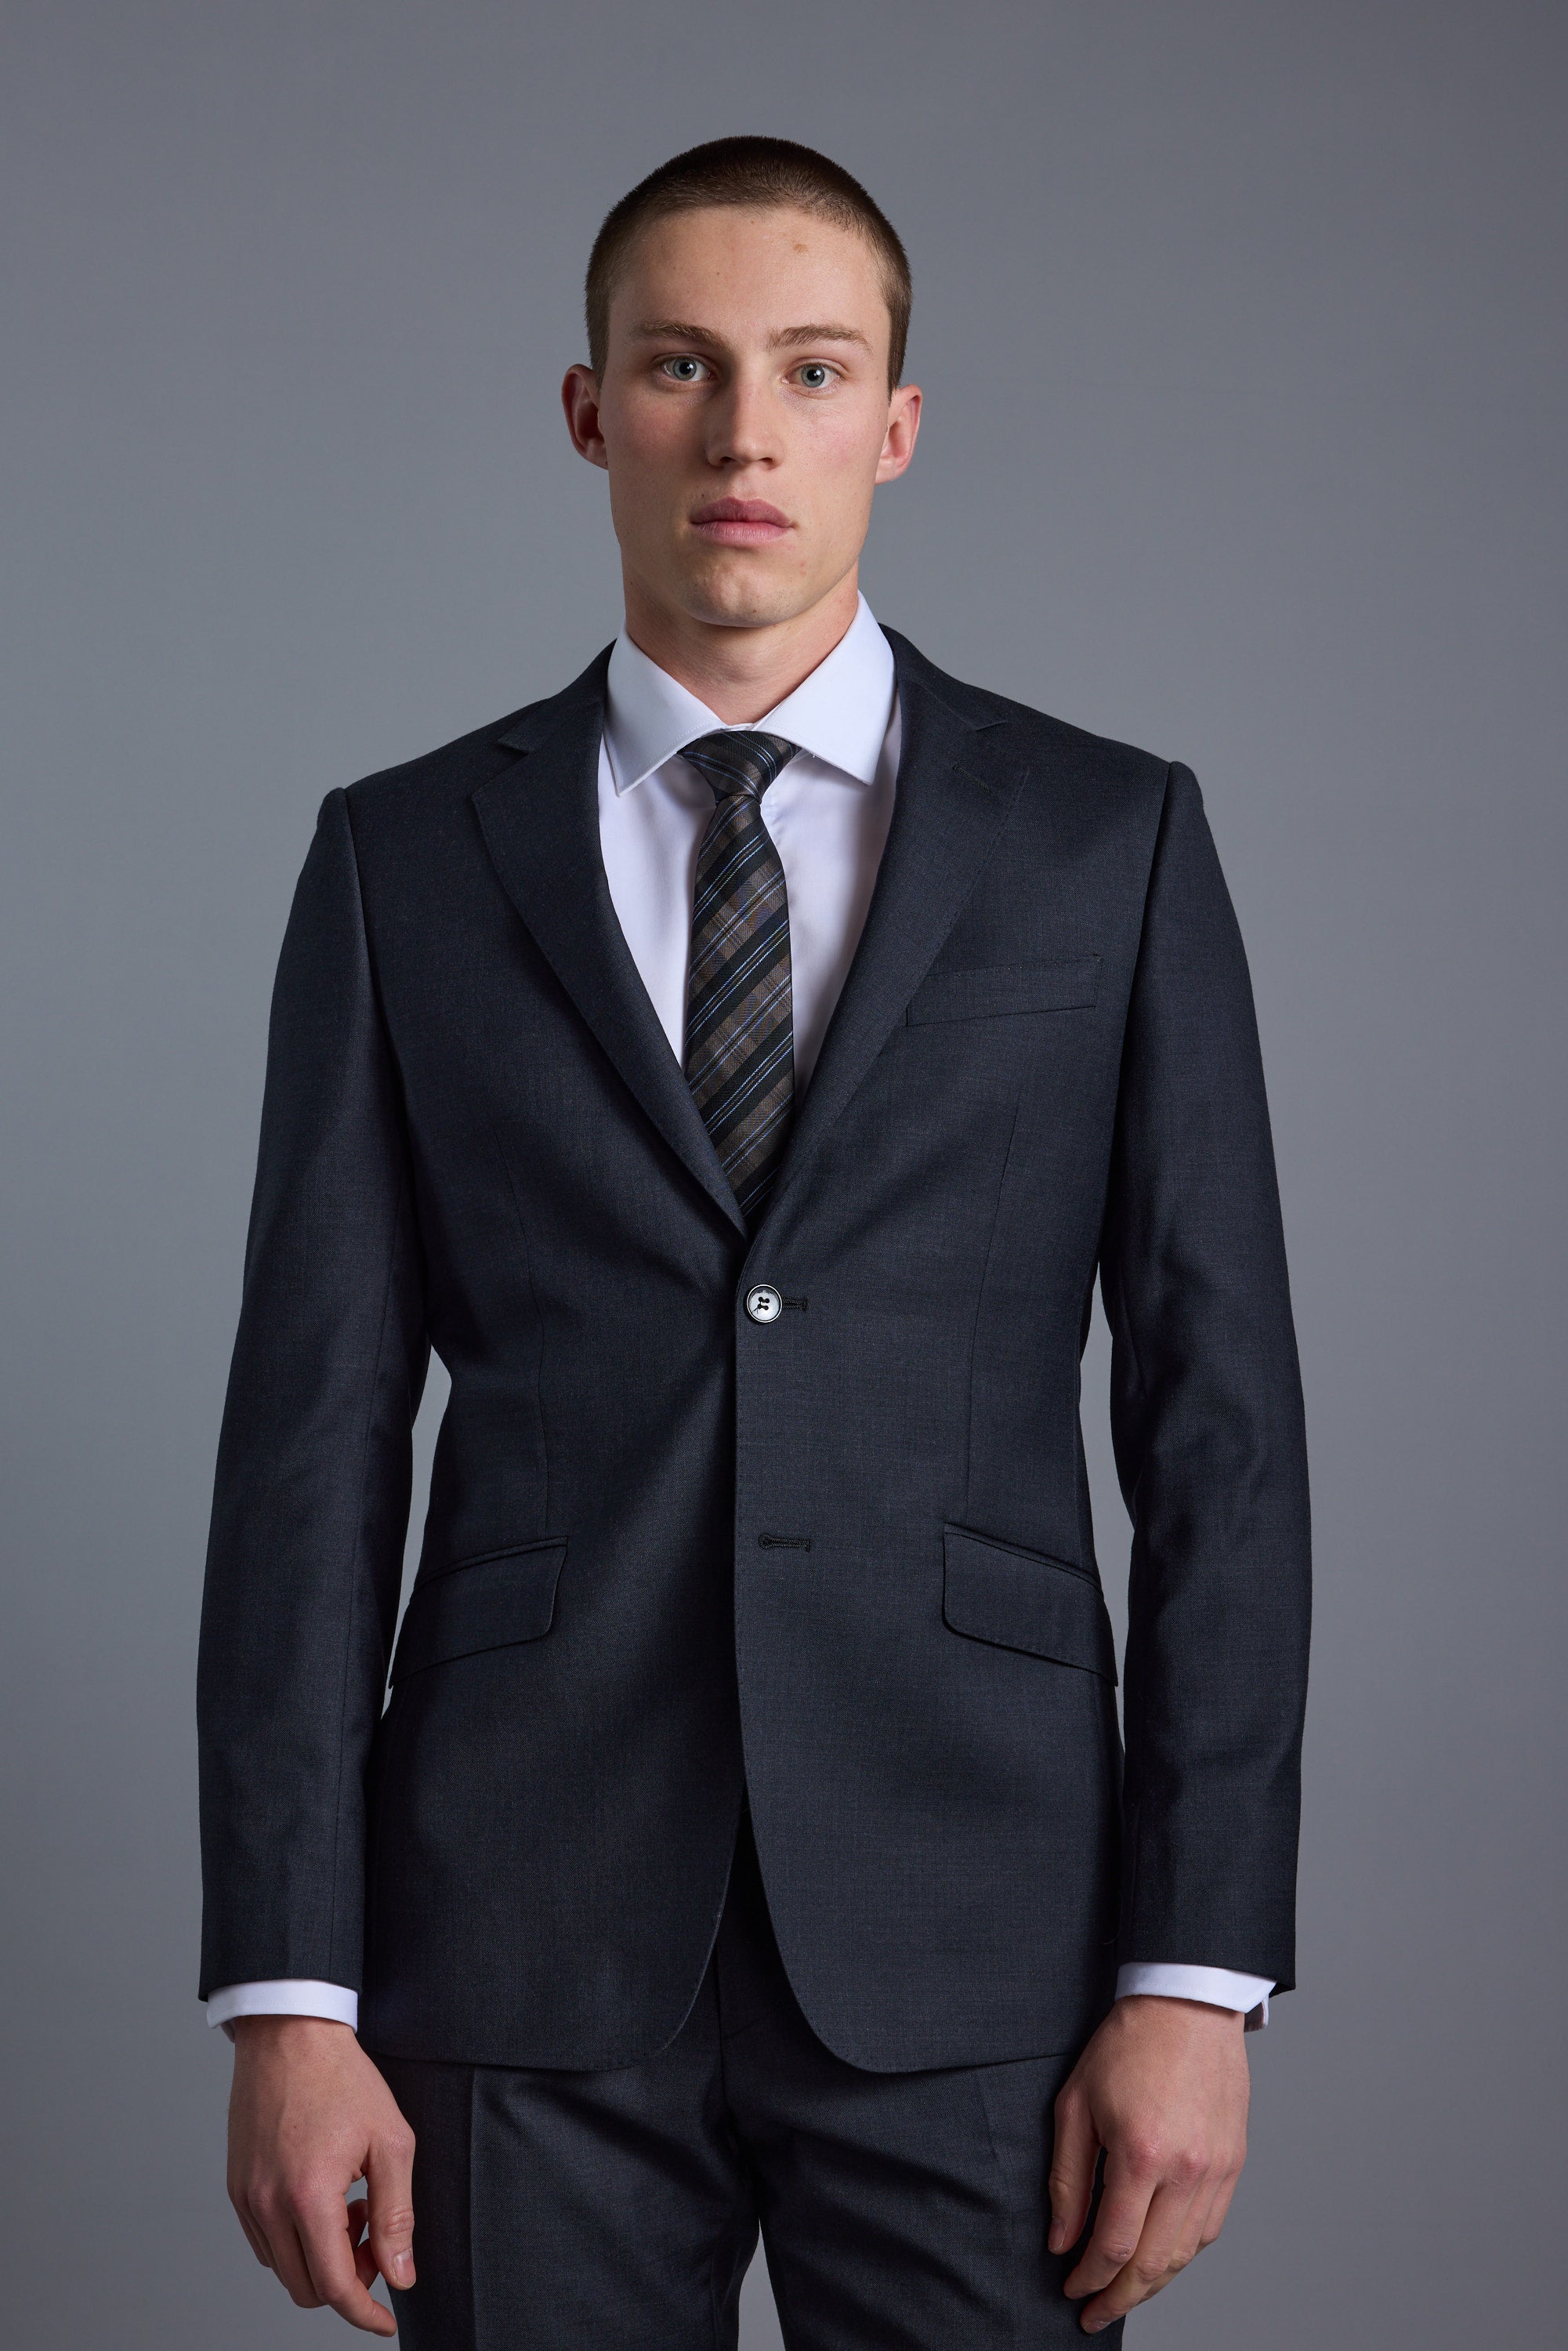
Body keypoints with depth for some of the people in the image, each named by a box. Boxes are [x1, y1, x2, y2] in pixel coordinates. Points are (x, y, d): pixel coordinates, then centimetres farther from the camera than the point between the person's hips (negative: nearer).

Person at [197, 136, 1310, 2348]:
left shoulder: (1112, 841, 5)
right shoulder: (406, 862, 7)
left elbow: (1218, 1425, 2)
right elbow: (314, 1436, 3)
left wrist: (1197, 1979, -5)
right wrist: (285, 2000, -4)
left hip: (971, 1941, 0)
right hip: (530, 1940, 1)